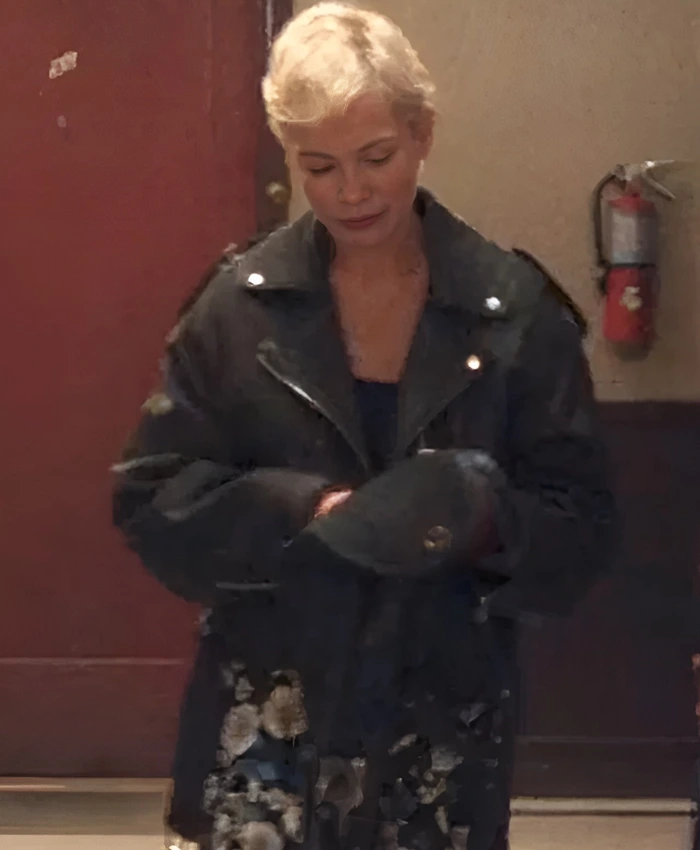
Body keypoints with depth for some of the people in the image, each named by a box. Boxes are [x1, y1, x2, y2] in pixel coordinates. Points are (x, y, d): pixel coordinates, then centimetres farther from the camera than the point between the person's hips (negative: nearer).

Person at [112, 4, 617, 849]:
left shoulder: (514, 309, -3)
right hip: (270, 714, 0)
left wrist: (487, 521, -22)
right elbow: (150, 496, -1)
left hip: (444, 713, 0)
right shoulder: (242, 304, -1)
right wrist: (301, 510, -17)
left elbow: (581, 527, -1)